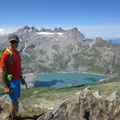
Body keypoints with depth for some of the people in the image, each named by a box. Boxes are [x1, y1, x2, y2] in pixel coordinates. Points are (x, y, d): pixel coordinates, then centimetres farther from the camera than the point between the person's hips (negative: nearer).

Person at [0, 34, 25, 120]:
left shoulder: (17, 52, 6)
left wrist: (21, 77, 21)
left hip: (17, 80, 9)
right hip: (11, 81, -9)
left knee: (15, 100, 22)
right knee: (13, 101, 7)